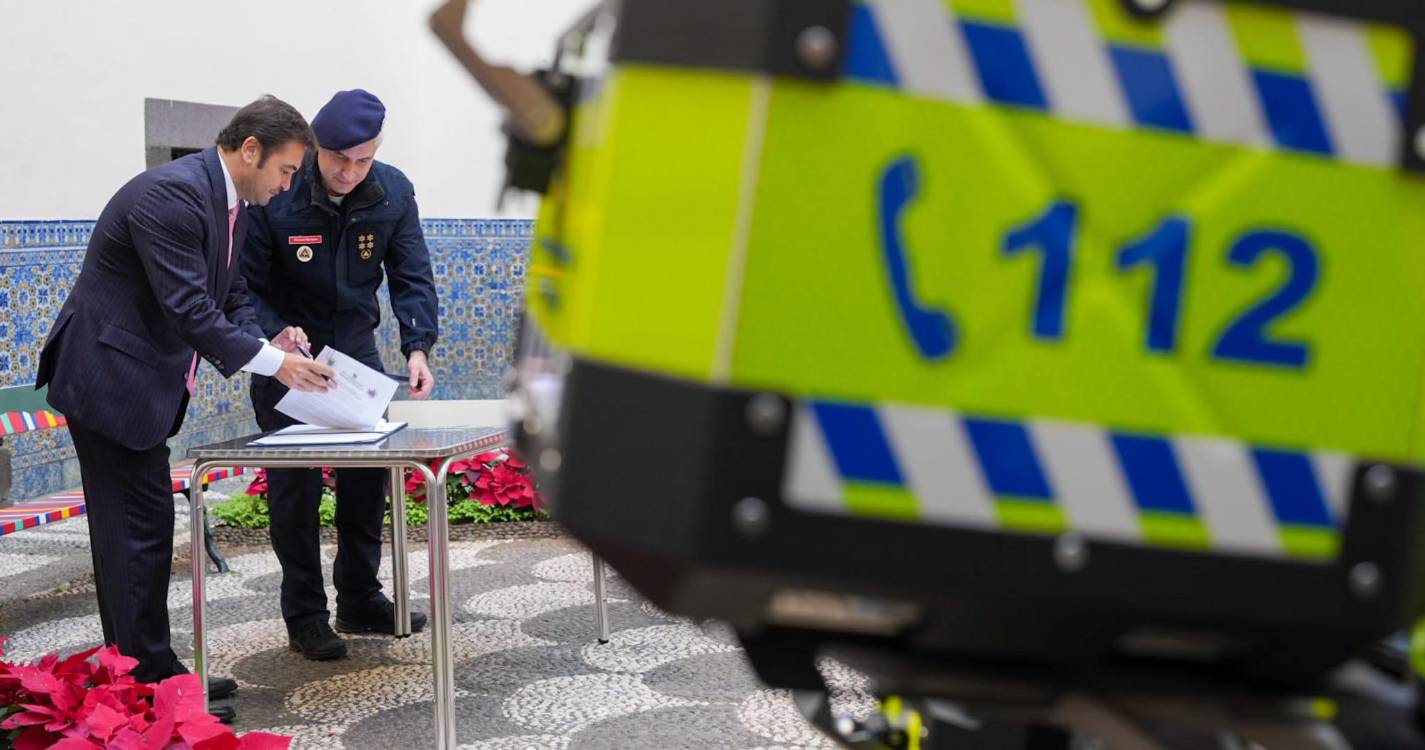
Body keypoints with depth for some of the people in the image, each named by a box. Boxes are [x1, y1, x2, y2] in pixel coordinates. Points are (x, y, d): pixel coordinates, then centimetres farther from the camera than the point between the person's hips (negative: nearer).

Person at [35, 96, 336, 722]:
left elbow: (229, 295, 13)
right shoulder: (171, 194, -22)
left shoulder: (231, 203, 9)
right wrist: (273, 361, -23)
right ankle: (146, 681, 4)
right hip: (108, 378, -10)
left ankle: (152, 672, 24)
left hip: (141, 384, 10)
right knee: (136, 531, -5)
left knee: (145, 529, 14)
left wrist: (268, 341, -5)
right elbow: (188, 308, -26)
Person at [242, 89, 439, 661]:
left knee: (370, 467, 5)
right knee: (294, 480, -4)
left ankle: (360, 599, 19)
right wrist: (280, 340, -33)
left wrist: (417, 348, -21)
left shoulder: (392, 192, -10)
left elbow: (411, 277, -7)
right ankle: (305, 618, 6)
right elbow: (245, 287, -16)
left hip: (355, 345, 4)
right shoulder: (275, 196, -21)